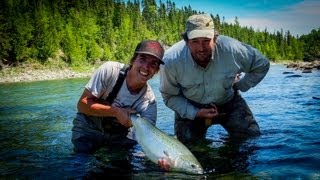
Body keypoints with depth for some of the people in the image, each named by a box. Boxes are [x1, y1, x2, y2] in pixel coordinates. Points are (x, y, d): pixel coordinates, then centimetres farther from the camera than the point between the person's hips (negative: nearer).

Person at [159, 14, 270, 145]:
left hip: (228, 102, 1)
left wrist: (238, 86, -11)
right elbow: (170, 97, -13)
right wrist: (195, 113, -25)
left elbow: (262, 65, -8)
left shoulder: (232, 49, -28)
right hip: (190, 107, 0)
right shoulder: (170, 60, -28)